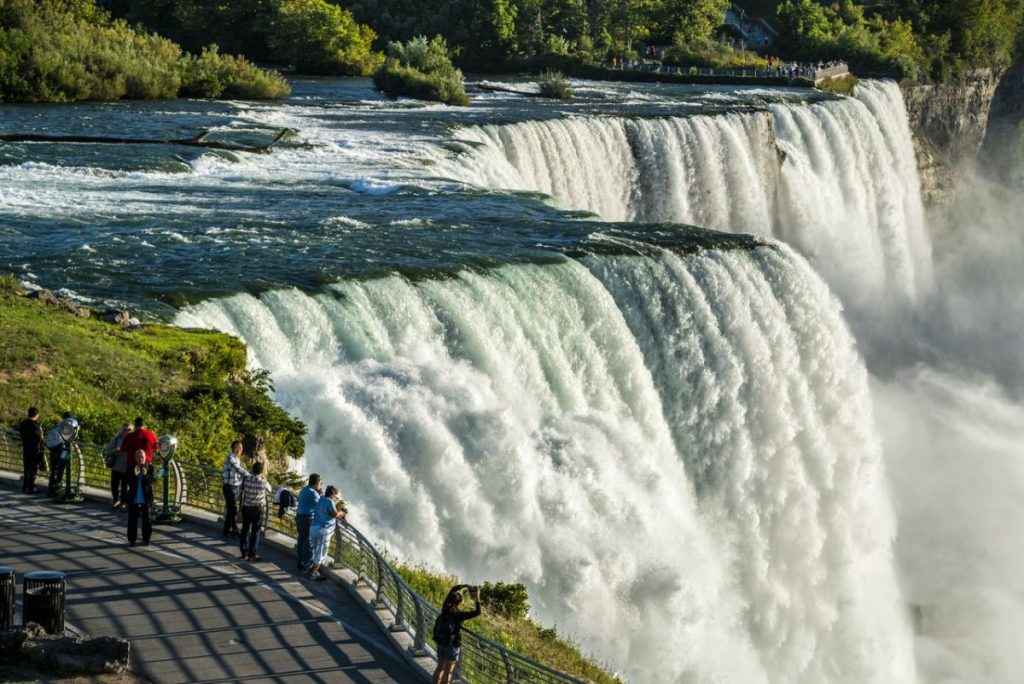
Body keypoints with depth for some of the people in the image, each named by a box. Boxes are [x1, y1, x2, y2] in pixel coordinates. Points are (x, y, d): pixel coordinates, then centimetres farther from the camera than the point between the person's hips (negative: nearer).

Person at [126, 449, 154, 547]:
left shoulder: (150, 468, -2)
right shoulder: (131, 468, 0)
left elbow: (151, 481, -10)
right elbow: (128, 481, -8)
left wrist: (146, 475, -28)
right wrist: (134, 475, -26)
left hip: (146, 498, -1)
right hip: (134, 498, 1)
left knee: (146, 519, 6)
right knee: (132, 519, 4)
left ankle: (146, 539, 15)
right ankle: (132, 539, 11)